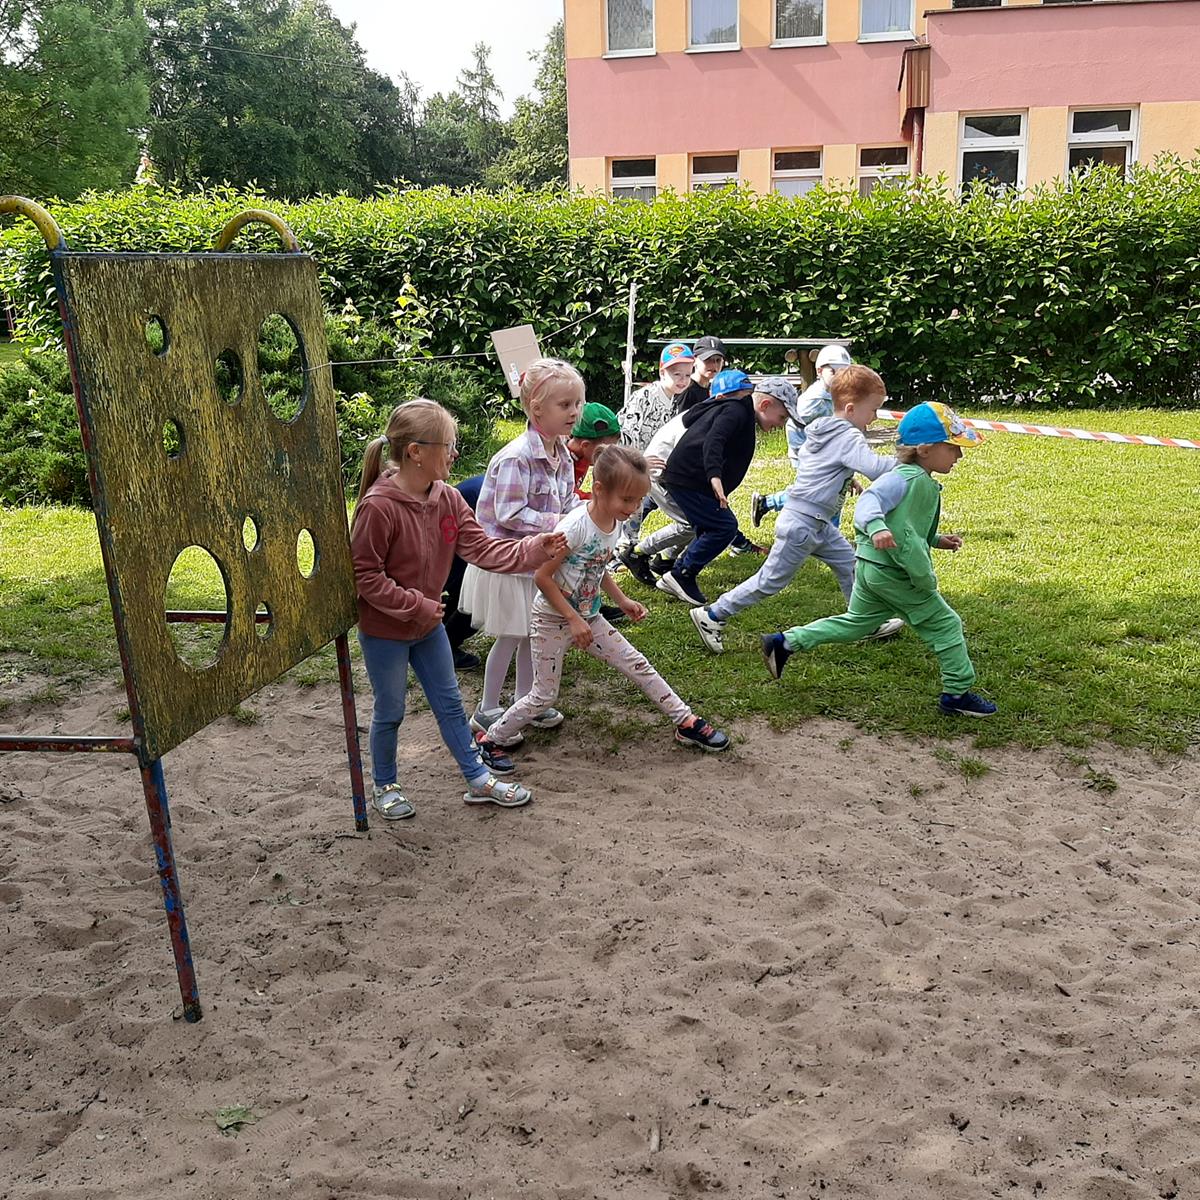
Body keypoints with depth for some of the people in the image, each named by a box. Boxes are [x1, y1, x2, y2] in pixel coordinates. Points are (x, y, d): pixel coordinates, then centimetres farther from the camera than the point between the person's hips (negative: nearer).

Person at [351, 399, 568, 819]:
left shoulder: (447, 499, -5)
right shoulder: (378, 506, -27)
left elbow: (482, 548, -7)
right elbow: (363, 575, -23)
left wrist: (535, 550, -18)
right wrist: (415, 606, -21)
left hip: (428, 625, 7)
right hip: (384, 631, -7)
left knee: (449, 704, 16)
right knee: (390, 713, 10)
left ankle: (479, 780, 27)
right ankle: (384, 786, 33)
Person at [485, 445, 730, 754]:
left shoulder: (615, 525, -2)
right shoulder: (576, 526, -27)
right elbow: (542, 577, -23)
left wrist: (621, 600, 7)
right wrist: (573, 619, -22)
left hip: (587, 617, 7)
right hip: (553, 620, -7)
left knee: (637, 665, 6)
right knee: (544, 695, 3)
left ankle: (686, 722, 16)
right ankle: (493, 739, 22)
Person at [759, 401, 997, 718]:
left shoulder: (923, 483, 14)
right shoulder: (907, 478, -19)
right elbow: (869, 501, -33)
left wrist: (937, 540, 20)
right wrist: (876, 527, -50)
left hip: (872, 569, 10)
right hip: (894, 573, -10)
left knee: (855, 623, 22)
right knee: (945, 624, 2)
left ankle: (784, 642, 21)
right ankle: (957, 693, 12)